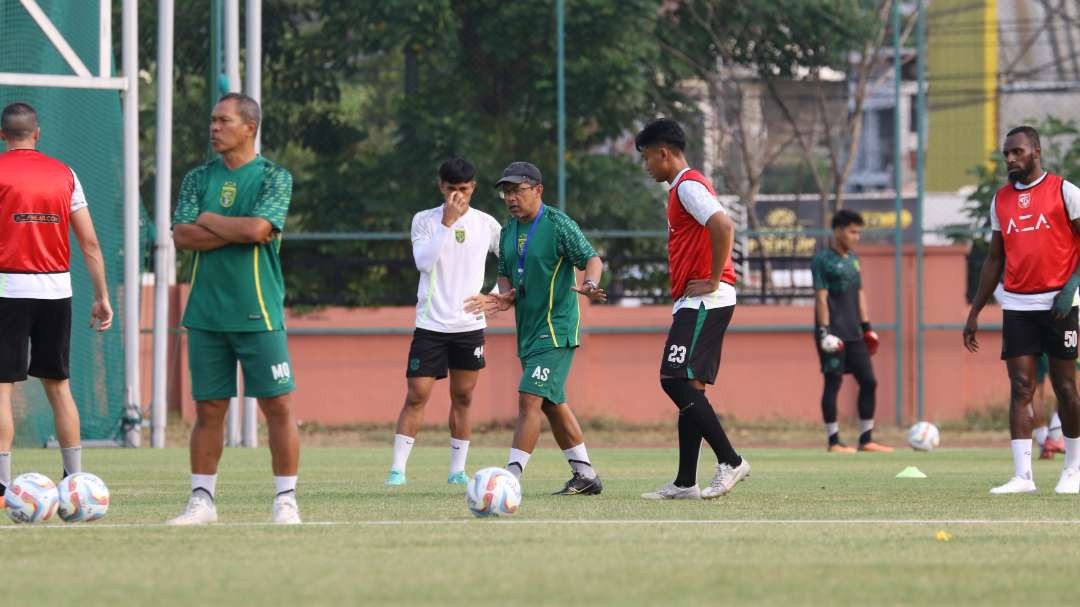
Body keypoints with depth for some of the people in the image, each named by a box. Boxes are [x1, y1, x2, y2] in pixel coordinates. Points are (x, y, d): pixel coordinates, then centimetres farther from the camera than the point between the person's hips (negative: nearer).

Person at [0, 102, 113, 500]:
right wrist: (102, 297, 11)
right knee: (58, 384, 14)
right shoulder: (64, 174, 9)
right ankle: (74, 478, 15)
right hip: (56, 289, 4)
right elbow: (89, 242, 7)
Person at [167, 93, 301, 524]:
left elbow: (258, 228, -16)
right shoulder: (199, 179, 10)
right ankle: (202, 500, 11)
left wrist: (209, 220, -4)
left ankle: (285, 500, 3)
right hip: (206, 311, 3)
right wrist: (239, 230, -10)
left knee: (278, 406, -4)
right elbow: (182, 236, -3)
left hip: (257, 312, -3)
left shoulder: (273, 177, 0)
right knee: (209, 408, 5)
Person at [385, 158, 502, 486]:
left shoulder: (486, 224, 4)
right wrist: (447, 223, -22)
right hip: (431, 324, -2)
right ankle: (398, 468, -7)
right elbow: (423, 262, -18)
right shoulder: (424, 220, -2)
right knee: (416, 396, -8)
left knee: (462, 398, 7)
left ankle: (457, 469, 13)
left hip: (470, 324, 2)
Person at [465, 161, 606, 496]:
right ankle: (585, 475, 23)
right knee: (553, 405, 14)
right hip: (528, 330, 9)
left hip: (556, 329, -9)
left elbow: (592, 258, -14)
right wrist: (504, 297, -2)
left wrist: (589, 285, -35)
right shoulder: (509, 232, 12)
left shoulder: (558, 224, -10)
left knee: (530, 398, -17)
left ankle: (511, 476, -19)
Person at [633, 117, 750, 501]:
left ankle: (730, 461, -14)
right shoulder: (684, 186, 21)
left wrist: (713, 281, -20)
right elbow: (718, 230, 29)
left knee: (676, 380, -15)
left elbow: (723, 227, -26)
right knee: (688, 386, 8)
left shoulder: (689, 186, -11)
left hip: (704, 301, -11)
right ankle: (685, 483, 7)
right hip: (696, 303, 11)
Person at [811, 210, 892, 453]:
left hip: (854, 333, 8)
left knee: (868, 381, 4)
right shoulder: (823, 260, -7)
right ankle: (834, 442, 0)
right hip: (834, 333, -8)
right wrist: (825, 330, -18)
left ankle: (866, 440, 10)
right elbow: (821, 297, -12)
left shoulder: (852, 259, 16)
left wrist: (866, 326, 17)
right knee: (833, 383, -4)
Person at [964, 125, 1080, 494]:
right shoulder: (1001, 200, 12)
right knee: (1020, 389, -5)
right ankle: (1022, 476, -9)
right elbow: (995, 260, 17)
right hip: (1017, 306, 4)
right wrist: (974, 313, 14)